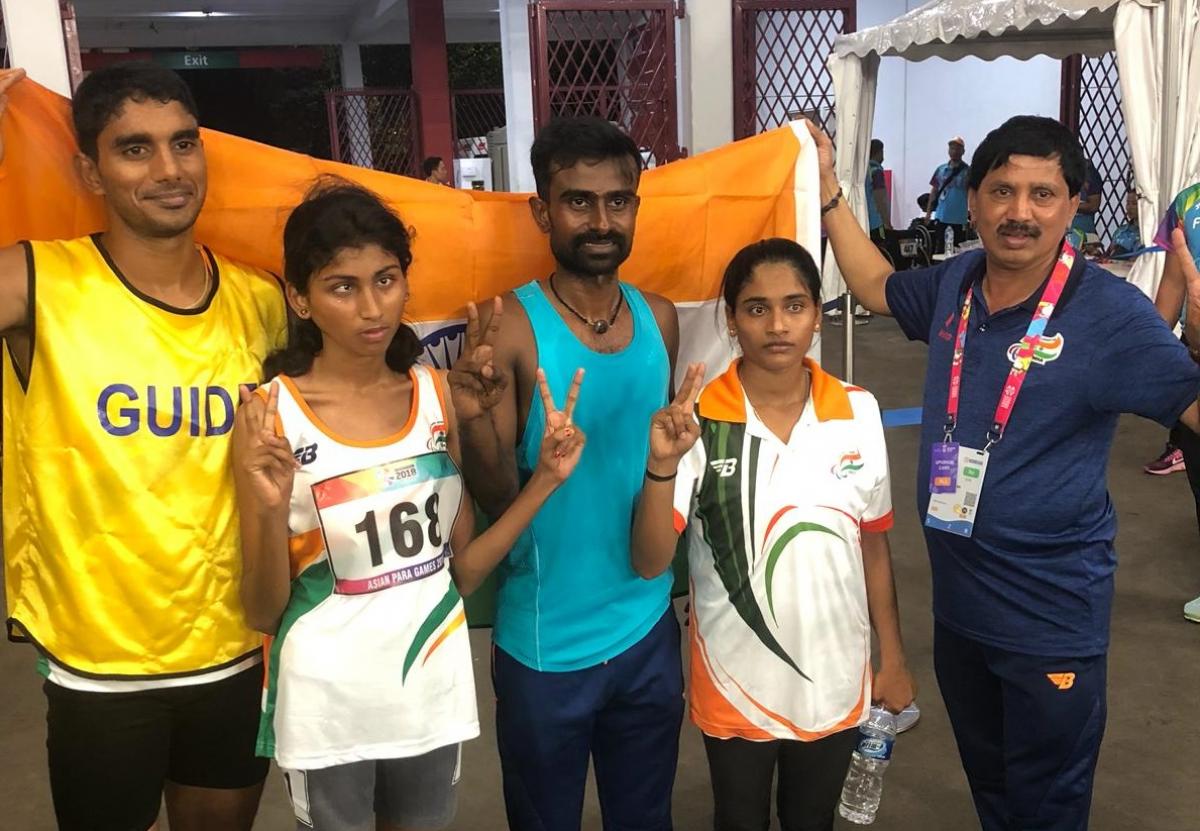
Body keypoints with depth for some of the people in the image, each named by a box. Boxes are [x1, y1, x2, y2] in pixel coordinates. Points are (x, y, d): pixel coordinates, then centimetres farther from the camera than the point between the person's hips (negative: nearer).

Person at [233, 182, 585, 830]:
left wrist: (546, 478, -9)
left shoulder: (438, 395, -3)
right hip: (326, 707, -3)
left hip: (434, 691, 4)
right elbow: (263, 612, -10)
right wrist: (271, 508, -27)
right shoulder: (270, 416, -14)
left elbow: (462, 570, 2)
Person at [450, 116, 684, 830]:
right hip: (545, 642, -4)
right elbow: (498, 501, -16)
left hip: (647, 631, 4)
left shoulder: (660, 318, -2)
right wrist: (477, 415, -31)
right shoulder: (511, 326, -16)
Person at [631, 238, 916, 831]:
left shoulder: (859, 413, -8)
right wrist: (663, 465, -35)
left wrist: (893, 657, 7)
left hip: (835, 678, 2)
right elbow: (649, 564, -20)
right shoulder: (697, 422, -16)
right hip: (733, 683, -1)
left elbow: (872, 544, 3)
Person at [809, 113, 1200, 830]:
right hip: (958, 601, 6)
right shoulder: (954, 285, -1)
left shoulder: (1109, 312, -17)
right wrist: (828, 190, 14)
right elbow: (877, 286, 18)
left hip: (1053, 619, -5)